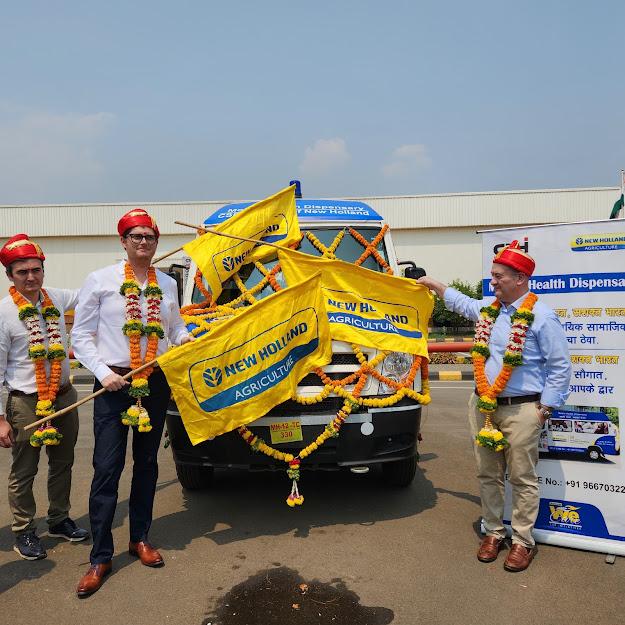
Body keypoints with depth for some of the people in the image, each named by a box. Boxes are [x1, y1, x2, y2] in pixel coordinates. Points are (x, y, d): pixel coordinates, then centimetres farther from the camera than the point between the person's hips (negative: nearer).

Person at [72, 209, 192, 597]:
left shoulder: (167, 284, 9)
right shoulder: (101, 280, -2)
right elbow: (81, 335, -2)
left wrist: (186, 338, -4)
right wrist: (103, 372, -14)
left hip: (156, 382, 4)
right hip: (114, 383, -3)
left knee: (147, 463, 13)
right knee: (107, 468, -3)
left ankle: (140, 538, 29)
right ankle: (100, 557, 11)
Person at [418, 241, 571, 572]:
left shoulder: (541, 316, -9)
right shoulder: (487, 311, 10)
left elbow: (560, 366, -7)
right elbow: (461, 302, 34)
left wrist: (545, 408, -9)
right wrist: (434, 284, 37)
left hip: (521, 410, -6)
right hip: (483, 406, 6)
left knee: (522, 479, 4)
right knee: (487, 475, 13)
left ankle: (522, 541, 18)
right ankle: (493, 532, 27)